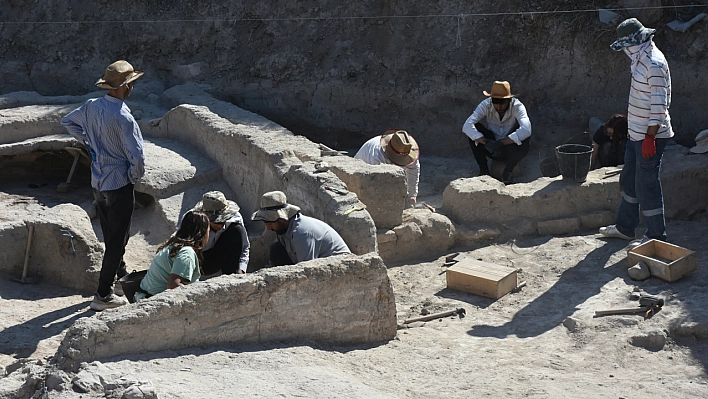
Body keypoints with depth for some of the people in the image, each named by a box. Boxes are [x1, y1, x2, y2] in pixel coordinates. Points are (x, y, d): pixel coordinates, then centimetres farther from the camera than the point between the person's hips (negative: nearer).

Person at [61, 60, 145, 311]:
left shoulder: (92, 107, -1)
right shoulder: (123, 117, -24)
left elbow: (68, 122, 18)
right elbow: (136, 156, -27)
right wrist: (135, 177, -7)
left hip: (98, 184, 8)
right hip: (119, 185, -8)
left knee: (110, 235, 24)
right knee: (117, 239, 2)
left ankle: (121, 274, 44)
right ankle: (103, 295, 4)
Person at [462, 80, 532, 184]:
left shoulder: (517, 106, -23)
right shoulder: (486, 105, -18)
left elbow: (526, 130, -40)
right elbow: (467, 126, -28)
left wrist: (500, 143, -42)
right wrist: (486, 142, -38)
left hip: (511, 150, -2)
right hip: (491, 148, 2)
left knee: (524, 137, -33)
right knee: (473, 130, -24)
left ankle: (507, 173, -16)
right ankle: (483, 170, -13)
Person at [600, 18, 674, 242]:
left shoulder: (654, 64, -22)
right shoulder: (641, 58, 9)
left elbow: (659, 104, -24)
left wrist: (650, 137, -24)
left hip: (650, 135, -10)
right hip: (637, 132, 10)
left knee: (646, 186, -3)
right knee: (629, 179, 20)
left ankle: (657, 238, 9)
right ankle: (625, 227, 33)